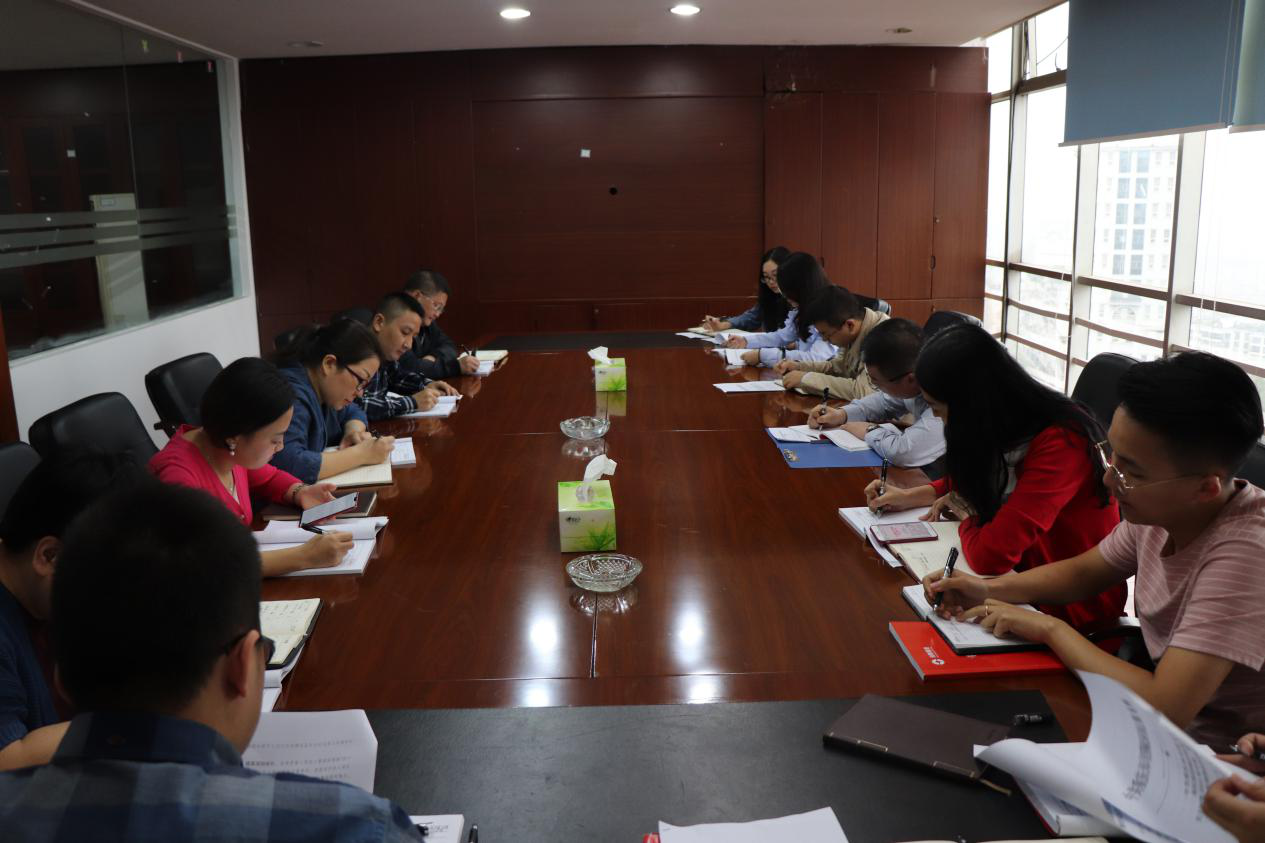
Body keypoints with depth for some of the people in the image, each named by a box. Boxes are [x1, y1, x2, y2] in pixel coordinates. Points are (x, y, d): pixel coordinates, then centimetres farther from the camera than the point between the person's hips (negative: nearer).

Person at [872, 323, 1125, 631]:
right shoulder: (1011, 430, -3)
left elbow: (988, 556, -31)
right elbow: (972, 480, 21)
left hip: (1075, 609, -7)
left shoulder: (1058, 445, -28)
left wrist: (965, 513, -10)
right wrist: (909, 496, 8)